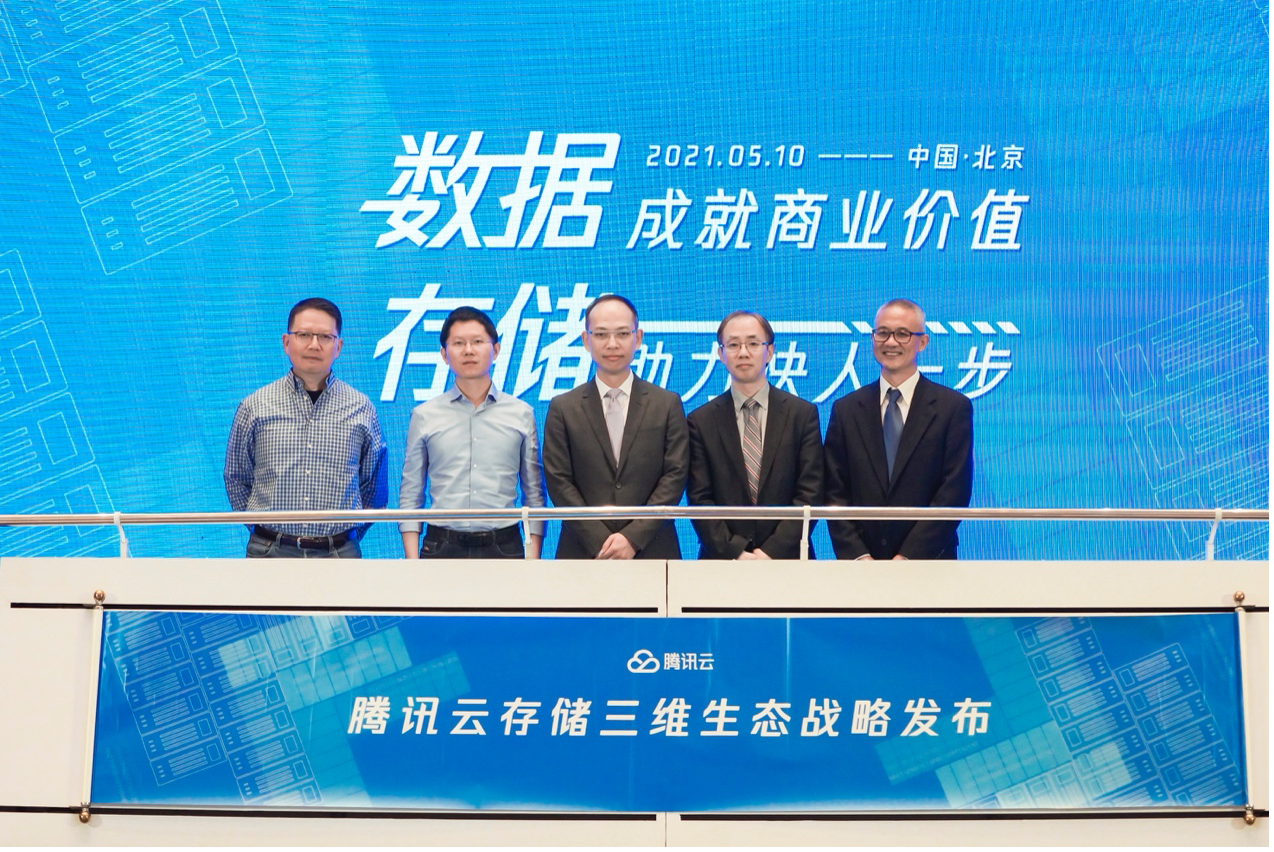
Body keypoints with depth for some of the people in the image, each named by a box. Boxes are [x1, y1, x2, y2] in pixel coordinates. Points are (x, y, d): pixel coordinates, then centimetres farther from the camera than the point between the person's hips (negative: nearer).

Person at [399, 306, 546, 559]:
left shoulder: (521, 415, 7)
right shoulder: (424, 416, 6)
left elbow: (534, 495, 9)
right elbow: (410, 497, 7)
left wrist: (533, 561, 0)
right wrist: (412, 566, -3)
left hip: (504, 548, 0)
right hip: (442, 547, 0)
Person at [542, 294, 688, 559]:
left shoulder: (668, 405, 6)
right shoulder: (563, 409, 6)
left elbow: (675, 476, 0)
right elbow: (559, 481, 0)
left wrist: (633, 538, -11)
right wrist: (600, 543, -10)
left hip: (652, 550, 0)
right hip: (583, 554, 0)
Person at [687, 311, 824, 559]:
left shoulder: (803, 414, 2)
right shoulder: (701, 421, 3)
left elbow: (810, 494, -3)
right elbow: (699, 499, -2)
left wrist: (773, 551, -14)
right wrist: (735, 553, -14)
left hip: (786, 560, 0)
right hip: (722, 559, 0)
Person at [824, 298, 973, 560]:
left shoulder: (953, 408, -1)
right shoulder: (846, 410, 7)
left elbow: (955, 492, -7)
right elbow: (835, 493, 3)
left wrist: (909, 557, -14)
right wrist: (857, 556, -10)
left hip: (928, 562, -2)